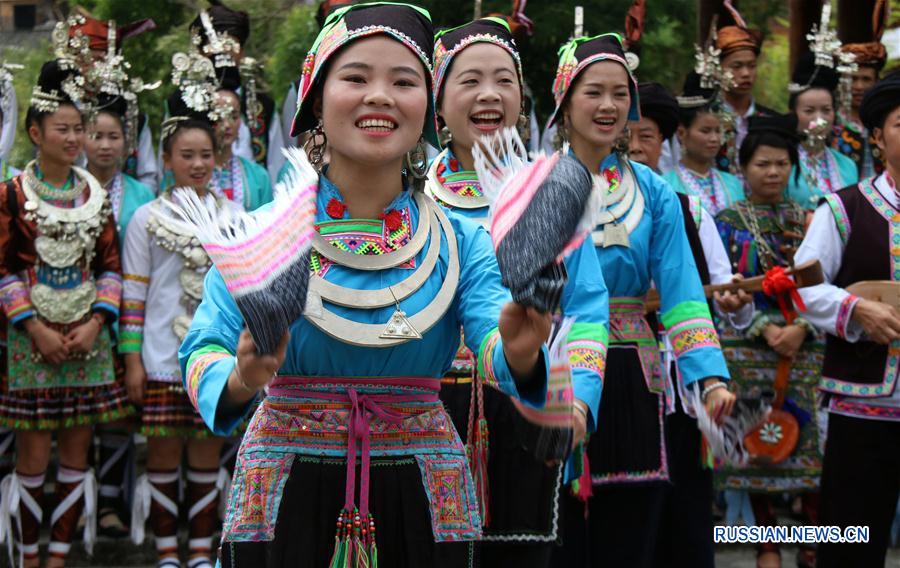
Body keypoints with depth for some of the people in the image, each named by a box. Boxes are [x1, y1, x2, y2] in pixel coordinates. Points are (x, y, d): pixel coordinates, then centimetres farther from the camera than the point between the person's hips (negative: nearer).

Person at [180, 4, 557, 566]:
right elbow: (203, 352, -13)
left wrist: (518, 352, -39)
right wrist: (240, 379, -36)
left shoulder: (461, 239, -1)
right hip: (287, 494, -1)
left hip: (422, 499, 2)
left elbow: (491, 341, -15)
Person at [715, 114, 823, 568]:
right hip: (747, 348, -1)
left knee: (811, 440, -3)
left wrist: (801, 328, -11)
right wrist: (765, 328, -14)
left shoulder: (809, 219, 10)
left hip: (804, 345, 1)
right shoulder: (727, 222, 4)